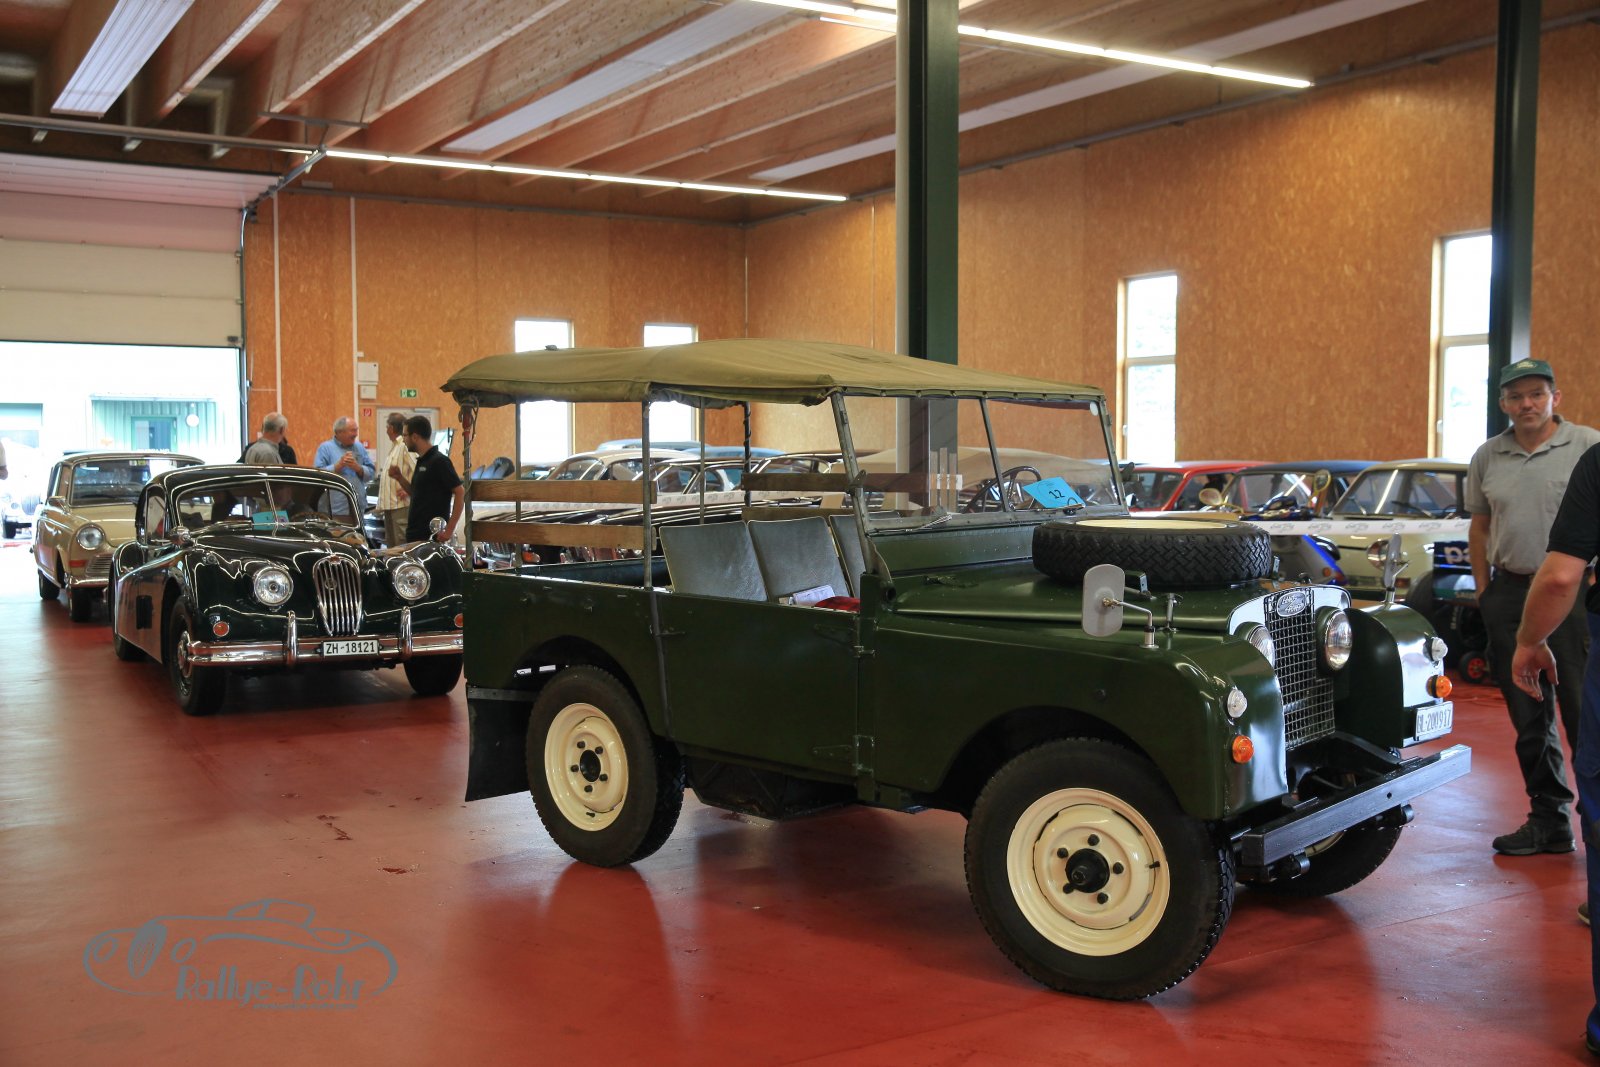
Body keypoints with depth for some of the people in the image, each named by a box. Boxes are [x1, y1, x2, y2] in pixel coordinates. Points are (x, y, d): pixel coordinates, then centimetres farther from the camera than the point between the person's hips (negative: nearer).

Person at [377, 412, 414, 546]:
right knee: (391, 544, 14)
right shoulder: (394, 446, 20)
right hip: (389, 505, 10)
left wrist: (408, 489, -19)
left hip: (401, 505, -10)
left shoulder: (405, 445, -12)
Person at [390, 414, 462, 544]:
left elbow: (460, 492, -17)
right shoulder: (421, 461, 15)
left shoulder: (439, 461, -12)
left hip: (433, 537, -9)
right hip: (415, 535, 9)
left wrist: (450, 529, -20)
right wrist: (399, 478, 7)